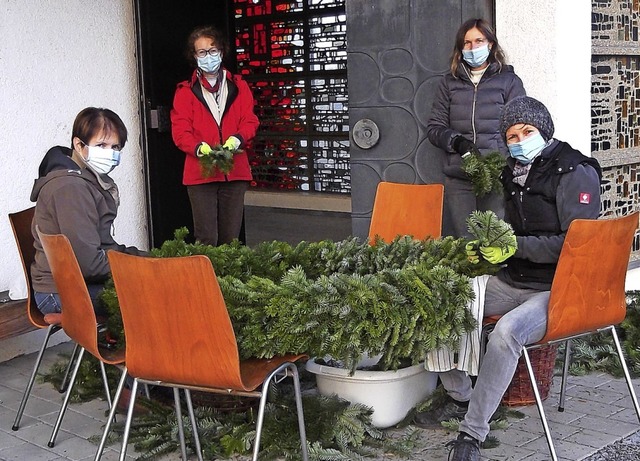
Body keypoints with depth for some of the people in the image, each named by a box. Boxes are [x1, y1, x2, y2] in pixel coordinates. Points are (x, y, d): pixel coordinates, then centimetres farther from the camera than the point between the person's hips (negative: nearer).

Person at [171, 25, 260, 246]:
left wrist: (238, 139, -18)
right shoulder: (185, 91, 6)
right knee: (207, 239, -5)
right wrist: (198, 148, -22)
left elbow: (250, 120, 4)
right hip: (200, 172, -2)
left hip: (235, 171, 2)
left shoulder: (238, 86, 12)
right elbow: (180, 130, -2)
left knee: (231, 238, 6)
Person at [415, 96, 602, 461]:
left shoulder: (576, 172, -11)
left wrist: (517, 246, -23)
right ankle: (460, 398, 12)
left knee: (507, 331, -36)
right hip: (512, 281, 8)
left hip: (558, 289, -8)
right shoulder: (515, 171, 12)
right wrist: (487, 246, 4)